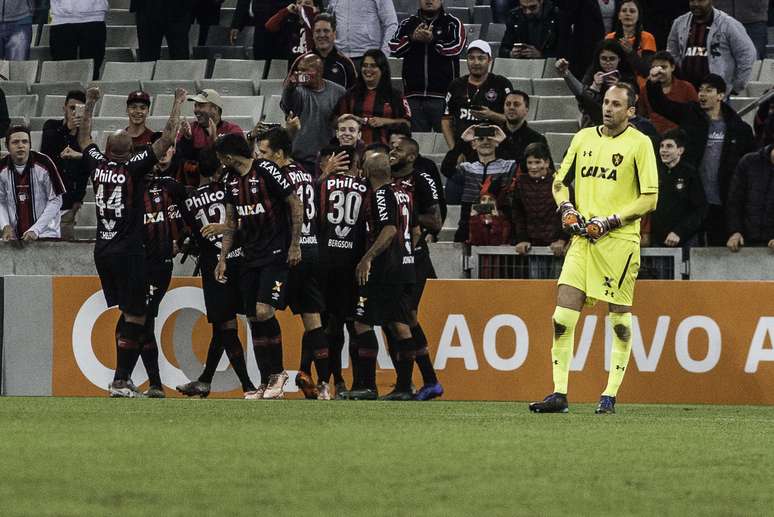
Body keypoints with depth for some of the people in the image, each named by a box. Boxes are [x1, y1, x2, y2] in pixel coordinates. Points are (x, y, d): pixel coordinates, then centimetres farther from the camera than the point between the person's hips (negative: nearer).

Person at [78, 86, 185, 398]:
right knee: (135, 317, -4)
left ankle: (124, 376, 15)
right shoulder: (133, 167, -14)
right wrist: (177, 105, -4)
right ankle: (120, 380, -10)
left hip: (102, 252, 7)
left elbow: (84, 138, 21)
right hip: (127, 252, -7)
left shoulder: (98, 164, 0)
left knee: (127, 311, 17)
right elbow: (167, 140, -14)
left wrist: (90, 104, 31)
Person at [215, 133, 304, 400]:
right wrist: (222, 259, 14)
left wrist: (295, 245, -13)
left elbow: (296, 205, -11)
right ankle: (267, 384, 10)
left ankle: (277, 372, -2)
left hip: (276, 255, -8)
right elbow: (231, 222, 18)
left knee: (264, 313, -18)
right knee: (254, 318, 5)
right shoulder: (232, 180, 11)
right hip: (250, 256, 8)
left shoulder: (267, 171, -13)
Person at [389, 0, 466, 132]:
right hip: (414, 95, 3)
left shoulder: (452, 23, 6)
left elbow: (456, 47, -10)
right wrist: (412, 38, -13)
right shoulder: (408, 24, 16)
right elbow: (394, 48, 3)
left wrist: (433, 39, -19)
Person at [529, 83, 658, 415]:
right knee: (562, 318, -5)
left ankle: (610, 396, 9)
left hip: (620, 239, -4)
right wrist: (566, 209, 2)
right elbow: (560, 182, 22)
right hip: (583, 238, 4)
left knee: (619, 319, 1)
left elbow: (650, 198, -5)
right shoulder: (583, 138, 13)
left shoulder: (639, 143, -2)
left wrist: (610, 221, -12)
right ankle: (559, 394, -2)